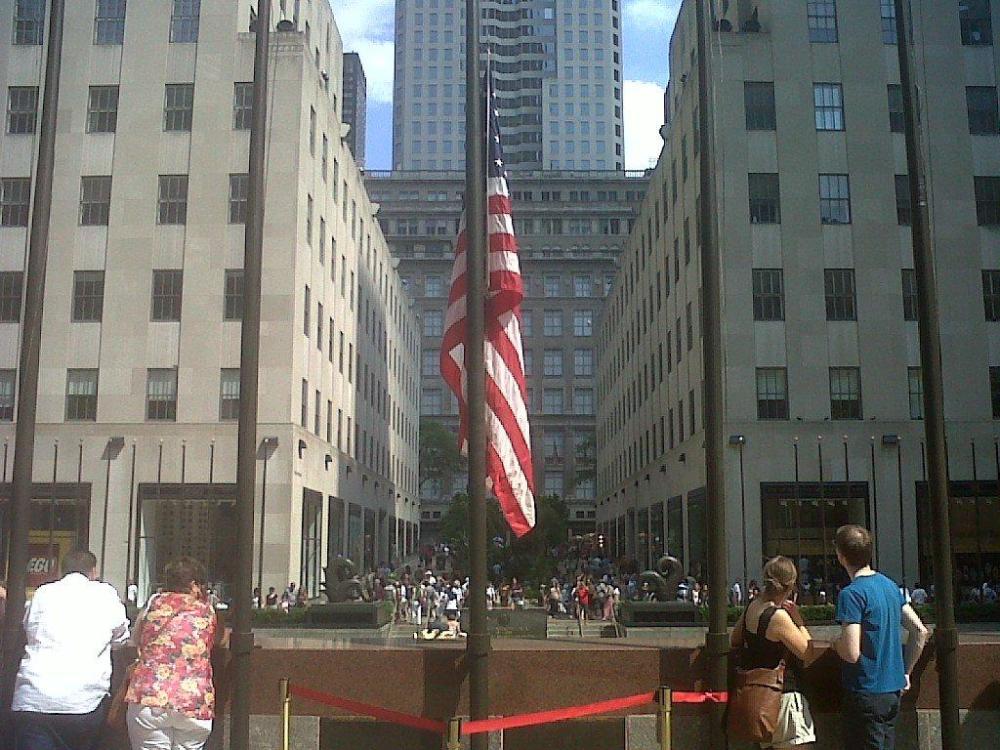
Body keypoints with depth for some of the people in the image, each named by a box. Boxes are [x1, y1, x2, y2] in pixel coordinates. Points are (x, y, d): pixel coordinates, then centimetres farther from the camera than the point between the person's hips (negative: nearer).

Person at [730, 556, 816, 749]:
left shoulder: (752, 606, 4)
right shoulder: (779, 616, -21)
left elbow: (733, 640, 18)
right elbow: (807, 651, -16)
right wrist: (798, 619, -9)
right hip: (783, 696, -9)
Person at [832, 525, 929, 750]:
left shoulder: (852, 593, -18)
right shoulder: (890, 585, 7)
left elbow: (851, 653, -23)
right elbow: (920, 632, 14)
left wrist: (835, 642, -2)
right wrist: (905, 671, 19)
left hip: (866, 693, -8)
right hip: (893, 690, 8)